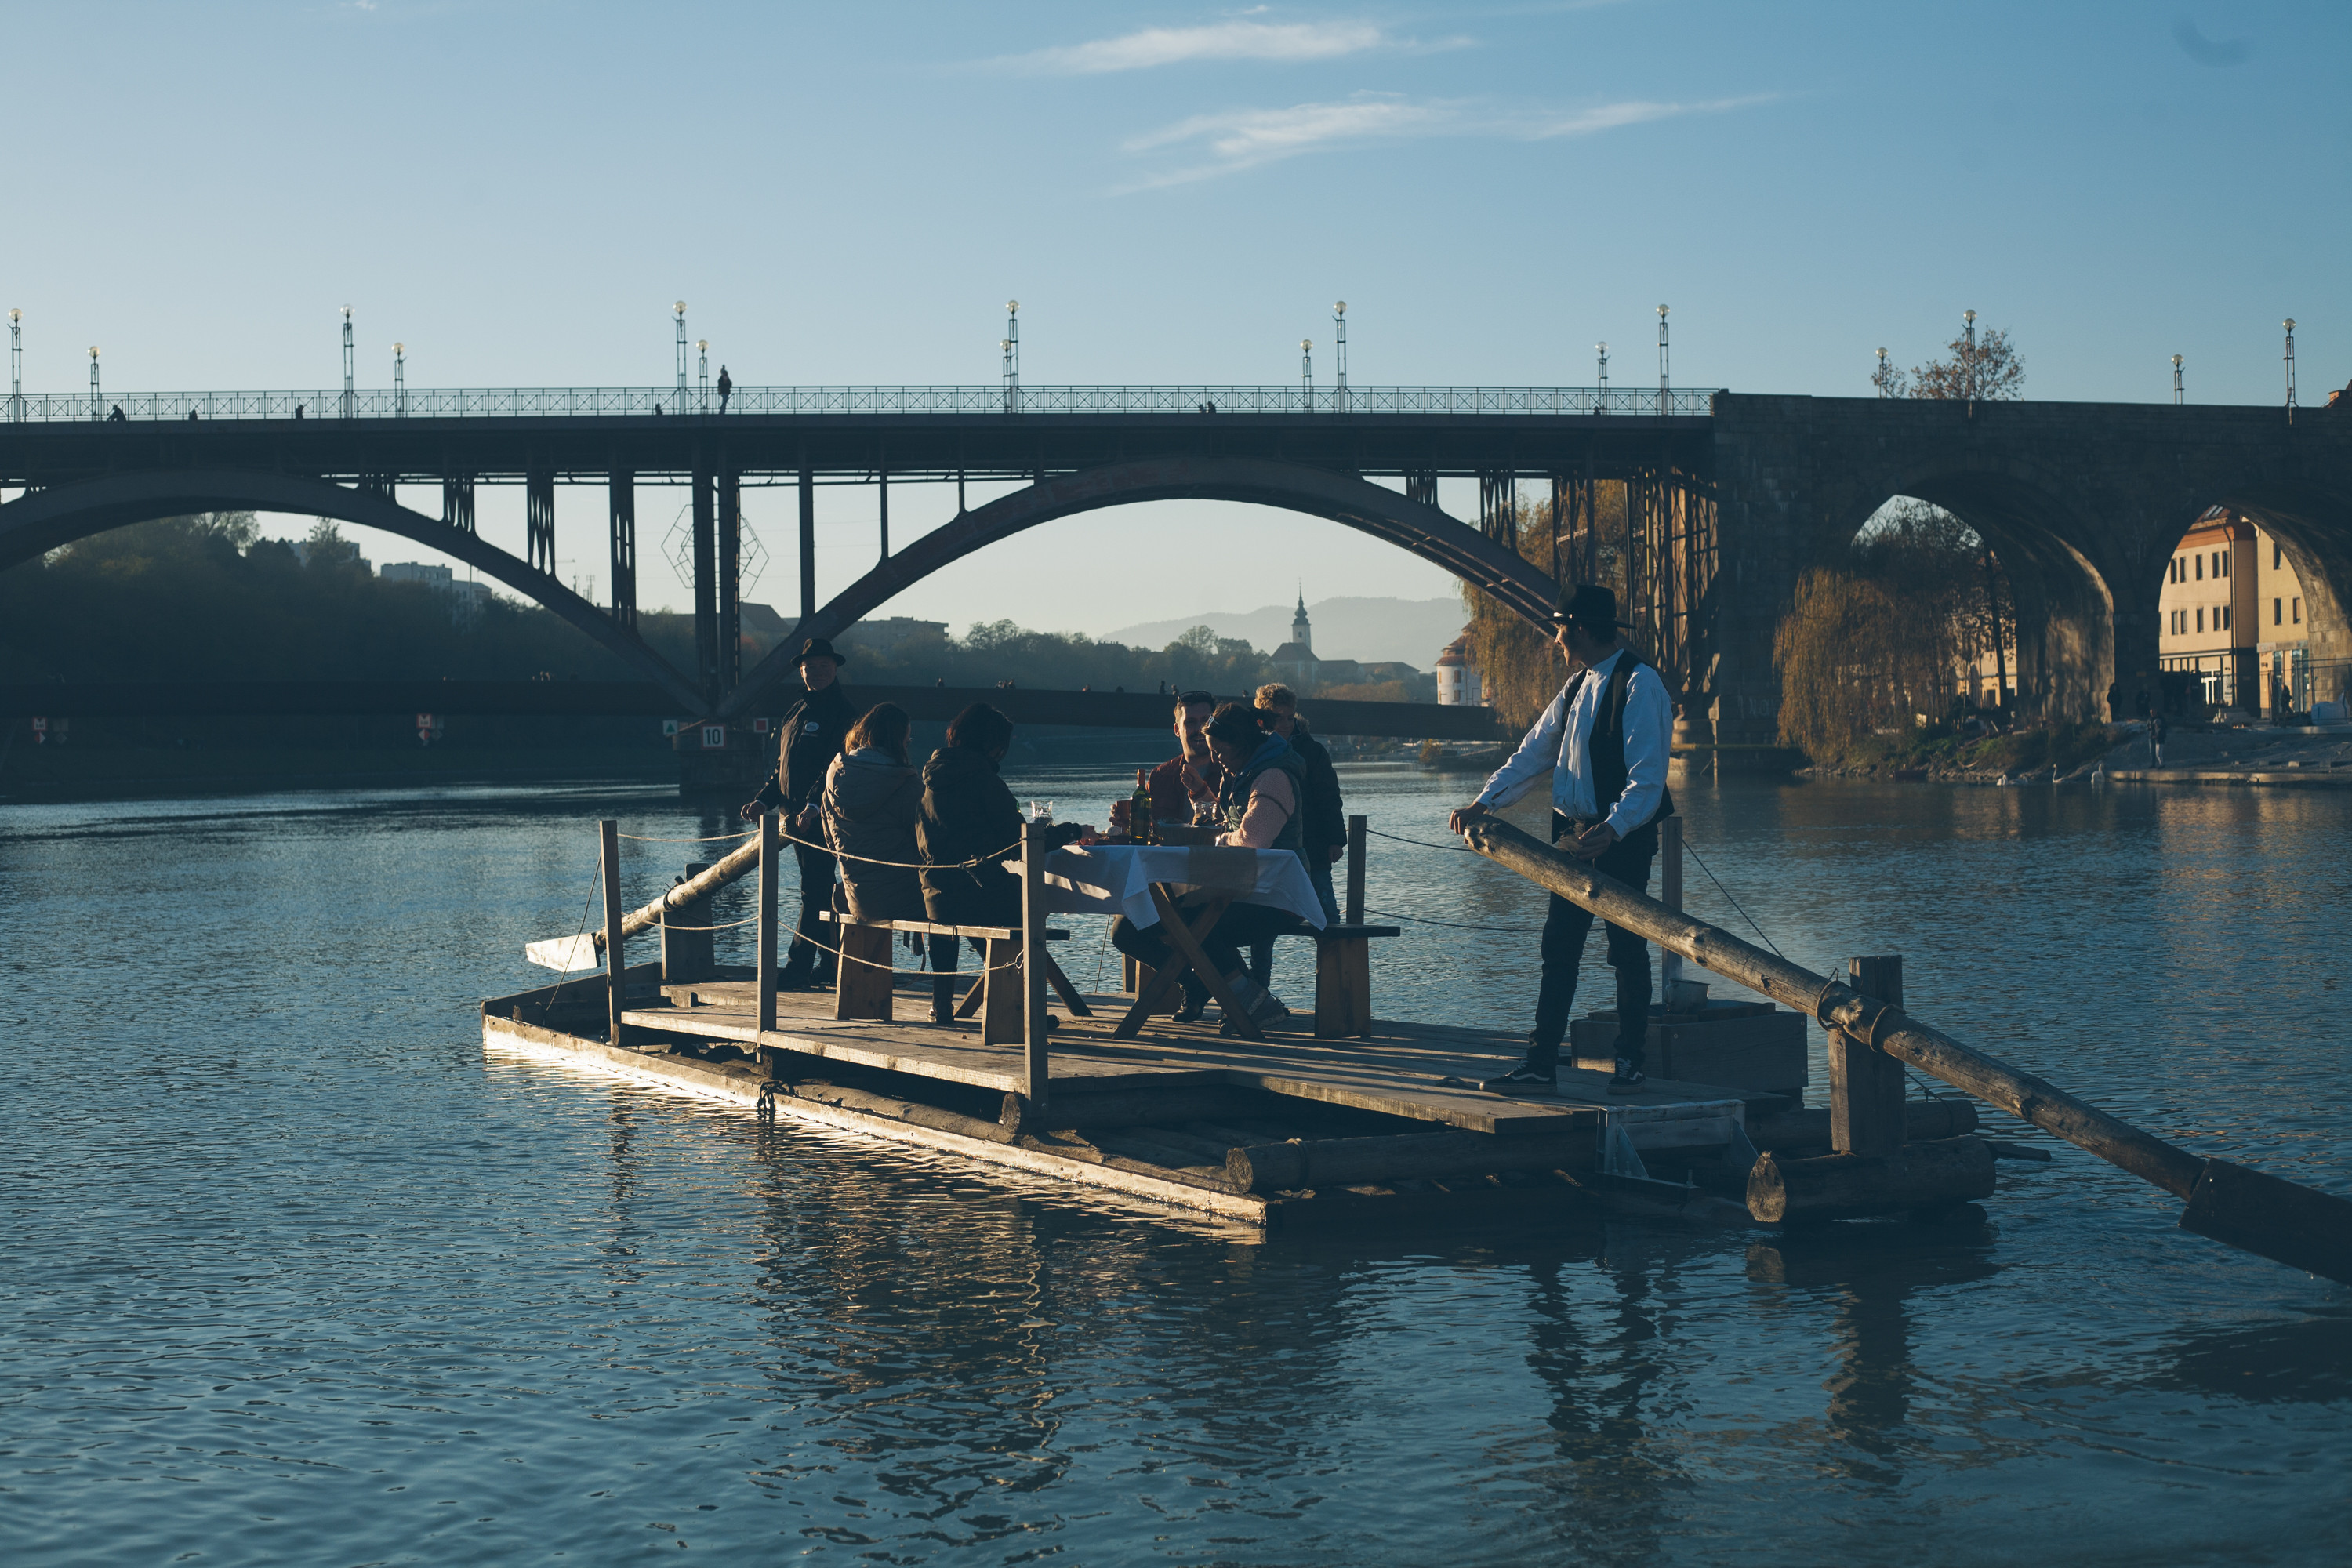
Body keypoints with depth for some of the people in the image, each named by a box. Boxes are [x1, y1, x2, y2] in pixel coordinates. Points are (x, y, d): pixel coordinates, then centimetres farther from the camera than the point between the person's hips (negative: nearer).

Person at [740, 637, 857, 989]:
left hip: (823, 816, -9)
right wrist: (763, 800, 11)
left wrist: (813, 806, -26)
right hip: (797, 816, 9)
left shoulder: (842, 713, -7)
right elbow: (783, 767, 24)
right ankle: (829, 965, 16)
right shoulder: (797, 712, 19)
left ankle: (799, 966, -11)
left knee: (814, 891, -9)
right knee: (819, 890, 11)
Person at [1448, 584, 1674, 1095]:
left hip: (1624, 837, -8)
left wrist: (1612, 829, -34)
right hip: (1573, 835, 8)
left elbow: (1647, 775, -21)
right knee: (1558, 947, 5)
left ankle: (1630, 1062, 12)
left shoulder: (1640, 684, -13)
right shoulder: (1578, 686, 14)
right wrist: (1483, 802, 3)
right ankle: (1540, 1064, 6)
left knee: (1627, 948, 1)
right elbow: (1534, 752, 15)